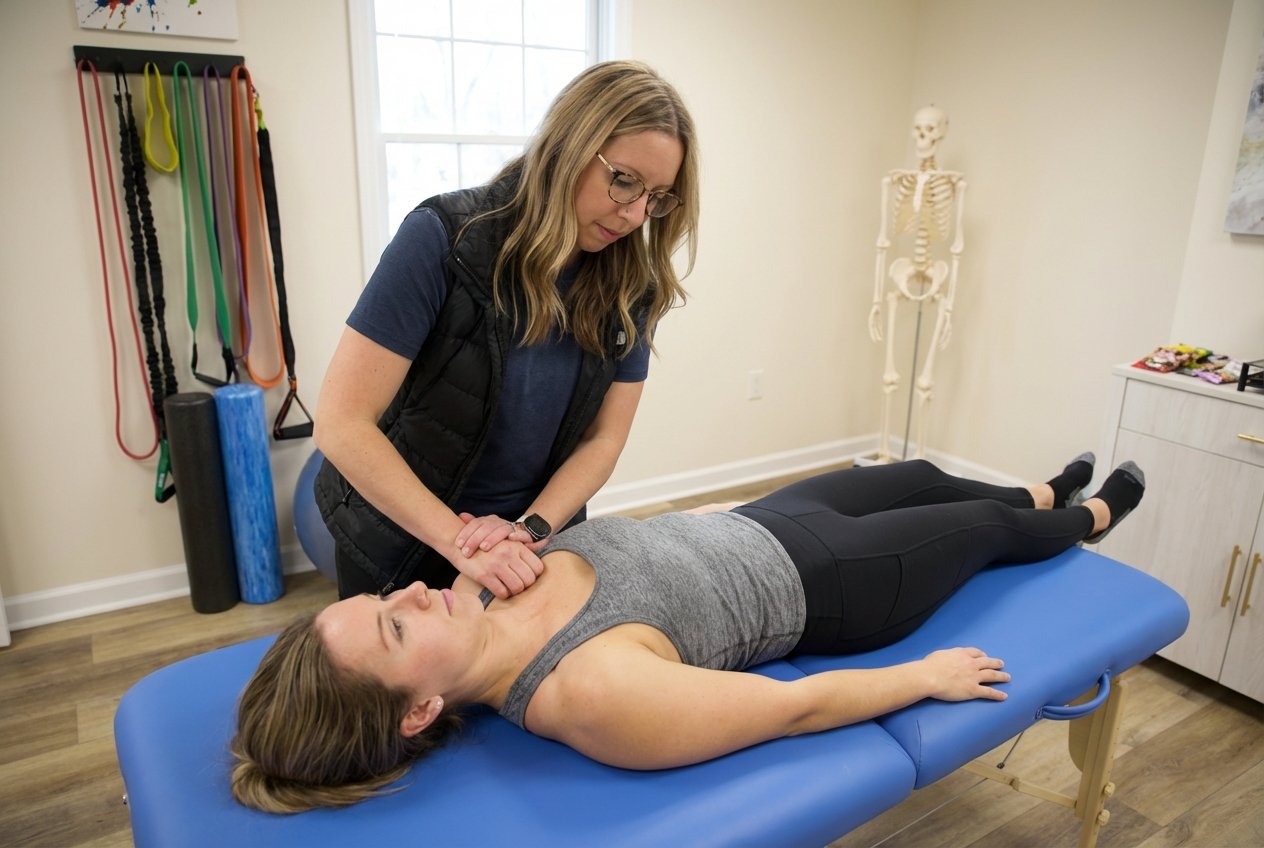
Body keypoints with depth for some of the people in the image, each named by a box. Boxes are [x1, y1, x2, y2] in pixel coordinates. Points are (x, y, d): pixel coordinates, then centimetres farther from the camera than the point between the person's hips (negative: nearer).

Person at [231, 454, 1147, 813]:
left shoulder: (485, 593, -17)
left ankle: (1041, 494, 62)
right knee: (984, 527, 18)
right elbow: (796, 706, -29)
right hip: (825, 583, -6)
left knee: (917, 476, 27)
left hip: (747, 522, 6)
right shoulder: (590, 696, -38)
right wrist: (930, 676, -16)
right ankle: (1085, 519, 56)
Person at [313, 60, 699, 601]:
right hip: (406, 545, -2)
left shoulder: (630, 285, -11)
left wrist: (530, 530, -23)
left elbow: (603, 439, -8)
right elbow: (342, 422, -25)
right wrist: (458, 542, -29)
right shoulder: (445, 239, -23)